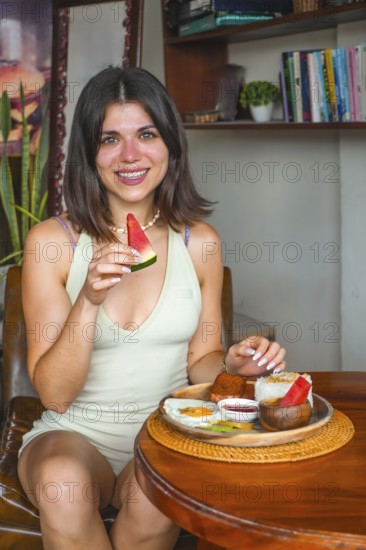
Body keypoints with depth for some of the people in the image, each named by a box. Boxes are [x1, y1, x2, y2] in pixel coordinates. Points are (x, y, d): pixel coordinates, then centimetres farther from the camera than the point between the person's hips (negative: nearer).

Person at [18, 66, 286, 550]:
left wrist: (231, 364, -14)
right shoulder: (51, 241, -7)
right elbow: (54, 394, -9)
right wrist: (89, 301, -24)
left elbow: (199, 360, 9)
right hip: (75, 436, 0)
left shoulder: (199, 241, -1)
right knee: (62, 481, -33)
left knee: (152, 496, -31)